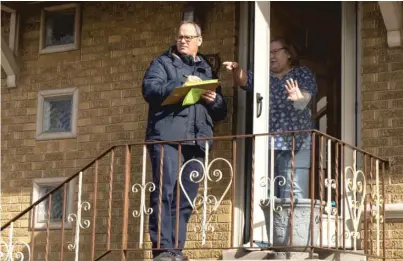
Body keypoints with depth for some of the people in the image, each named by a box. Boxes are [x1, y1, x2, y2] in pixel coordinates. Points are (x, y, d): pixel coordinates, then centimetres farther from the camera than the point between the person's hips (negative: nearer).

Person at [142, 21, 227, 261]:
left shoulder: (207, 70, 25)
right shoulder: (162, 63, 14)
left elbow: (222, 112, 24)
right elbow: (149, 89, -5)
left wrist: (214, 100, 1)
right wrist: (181, 84, -15)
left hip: (197, 141, 4)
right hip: (167, 136, -4)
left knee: (186, 197, 1)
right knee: (164, 191, -14)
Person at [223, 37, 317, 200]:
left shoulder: (302, 74, 8)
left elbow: (305, 98, -8)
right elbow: (243, 80, 0)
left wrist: (299, 98, -32)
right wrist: (236, 69, -22)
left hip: (295, 143, -4)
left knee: (293, 197, -9)